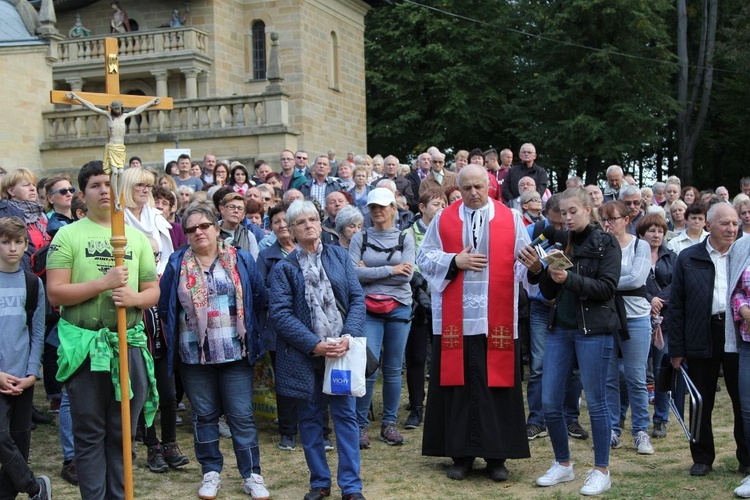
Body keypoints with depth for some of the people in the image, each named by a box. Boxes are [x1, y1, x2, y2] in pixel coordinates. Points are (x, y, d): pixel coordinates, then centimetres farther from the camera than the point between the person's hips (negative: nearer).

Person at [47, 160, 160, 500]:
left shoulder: (137, 238, 12)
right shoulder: (69, 235, 1)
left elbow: (153, 291, 12)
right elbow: (55, 293, -7)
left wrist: (134, 298, -11)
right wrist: (103, 283, -16)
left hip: (129, 344, 3)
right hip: (84, 345, -3)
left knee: (122, 433, 9)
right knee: (89, 434, 4)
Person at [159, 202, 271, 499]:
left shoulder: (241, 260, 3)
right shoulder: (177, 264, 4)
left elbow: (259, 300, 7)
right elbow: (165, 308, 9)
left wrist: (248, 331, 7)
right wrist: (173, 342, 7)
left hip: (235, 353, -1)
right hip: (194, 355, 1)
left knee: (242, 416, 0)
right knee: (204, 416, 10)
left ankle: (251, 475, 9)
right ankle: (210, 473, 22)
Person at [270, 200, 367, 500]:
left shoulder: (339, 256, 7)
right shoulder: (284, 268, 2)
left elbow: (357, 298, 2)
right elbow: (280, 313, -8)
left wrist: (349, 336, -13)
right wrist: (315, 345, -17)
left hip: (342, 349, 1)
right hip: (304, 354, -1)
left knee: (346, 416, 1)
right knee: (310, 419, 8)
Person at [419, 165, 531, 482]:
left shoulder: (510, 219, 6)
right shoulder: (443, 220, 7)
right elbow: (424, 259, 6)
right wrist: (455, 261, -9)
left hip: (498, 318, 0)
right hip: (455, 318, 0)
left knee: (496, 382, 2)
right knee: (458, 383, 3)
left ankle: (496, 455, 11)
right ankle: (461, 454, 12)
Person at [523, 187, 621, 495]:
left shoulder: (606, 244, -2)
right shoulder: (562, 244, 12)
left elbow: (607, 288, -12)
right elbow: (549, 293, 12)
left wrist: (570, 279, -23)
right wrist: (538, 270, -5)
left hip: (594, 330, -5)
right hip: (560, 328, 5)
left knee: (595, 402, 0)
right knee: (549, 402, 4)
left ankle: (601, 471, 12)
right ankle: (563, 465, 20)